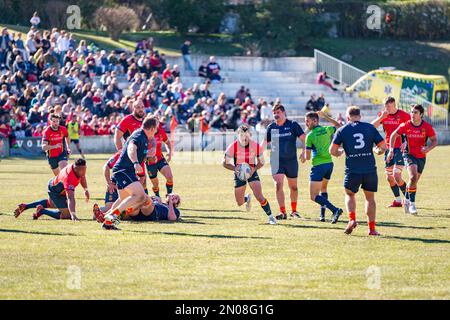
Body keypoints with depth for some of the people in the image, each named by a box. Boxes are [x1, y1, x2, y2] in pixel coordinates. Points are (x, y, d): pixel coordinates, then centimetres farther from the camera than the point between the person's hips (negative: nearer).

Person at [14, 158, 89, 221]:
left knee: (50, 204, 35)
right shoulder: (69, 178, -46)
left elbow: (82, 177, 6)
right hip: (55, 192, -9)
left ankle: (24, 206, 42)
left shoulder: (80, 168, -22)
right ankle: (42, 211, 4)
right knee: (66, 214, -11)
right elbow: (70, 198, -53)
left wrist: (86, 189, -5)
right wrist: (73, 214, -62)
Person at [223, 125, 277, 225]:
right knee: (239, 203, 7)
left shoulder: (256, 146, -17)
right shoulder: (233, 147, -19)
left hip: (251, 172, -1)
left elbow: (261, 162, -2)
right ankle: (247, 198, 44)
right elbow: (225, 163, -10)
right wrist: (235, 168, -28)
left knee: (259, 197, -19)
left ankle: (270, 216, -1)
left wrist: (254, 169, -21)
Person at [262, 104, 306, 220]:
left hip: (291, 160, -1)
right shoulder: (271, 127, 4)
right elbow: (265, 141, 17)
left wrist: (303, 152, -20)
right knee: (278, 185, -14)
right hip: (276, 161, 1)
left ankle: (294, 211, 28)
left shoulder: (293, 125, -4)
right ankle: (283, 212, -14)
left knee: (293, 187, 10)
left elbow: (303, 138, -7)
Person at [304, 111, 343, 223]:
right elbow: (338, 126, 29)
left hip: (318, 166, -7)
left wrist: (305, 156, 15)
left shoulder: (310, 136, -9)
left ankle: (335, 210, -25)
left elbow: (307, 157, -9)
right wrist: (325, 116, 29)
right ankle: (322, 214, 25)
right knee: (323, 189, 29)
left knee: (314, 196, -7)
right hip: (329, 163, 7)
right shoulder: (327, 129, 5)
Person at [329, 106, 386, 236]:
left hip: (352, 170, -1)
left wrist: (340, 152, 20)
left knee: (349, 194, 21)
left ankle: (352, 219, -1)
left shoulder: (342, 130, 3)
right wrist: (376, 150, 24)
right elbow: (383, 147, 2)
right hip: (370, 169, 1)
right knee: (370, 197, 14)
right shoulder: (370, 127, 5)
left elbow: (332, 150, -2)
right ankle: (372, 228, 10)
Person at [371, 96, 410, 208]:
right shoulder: (383, 115, 6)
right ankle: (397, 200, 20)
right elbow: (372, 126, -5)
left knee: (396, 176, -16)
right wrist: (381, 117, -18)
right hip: (388, 149, 6)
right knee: (389, 177, 8)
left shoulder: (403, 115, -7)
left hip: (400, 148, -6)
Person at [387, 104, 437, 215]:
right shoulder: (405, 125, -10)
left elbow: (434, 141, -1)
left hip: (421, 157, 3)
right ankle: (412, 203, -13)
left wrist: (428, 148, -21)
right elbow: (394, 135, 5)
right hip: (409, 155, -3)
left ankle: (407, 200, 36)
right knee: (413, 177, -23)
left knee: (414, 181, 13)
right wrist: (391, 150, -3)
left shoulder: (427, 127, -9)